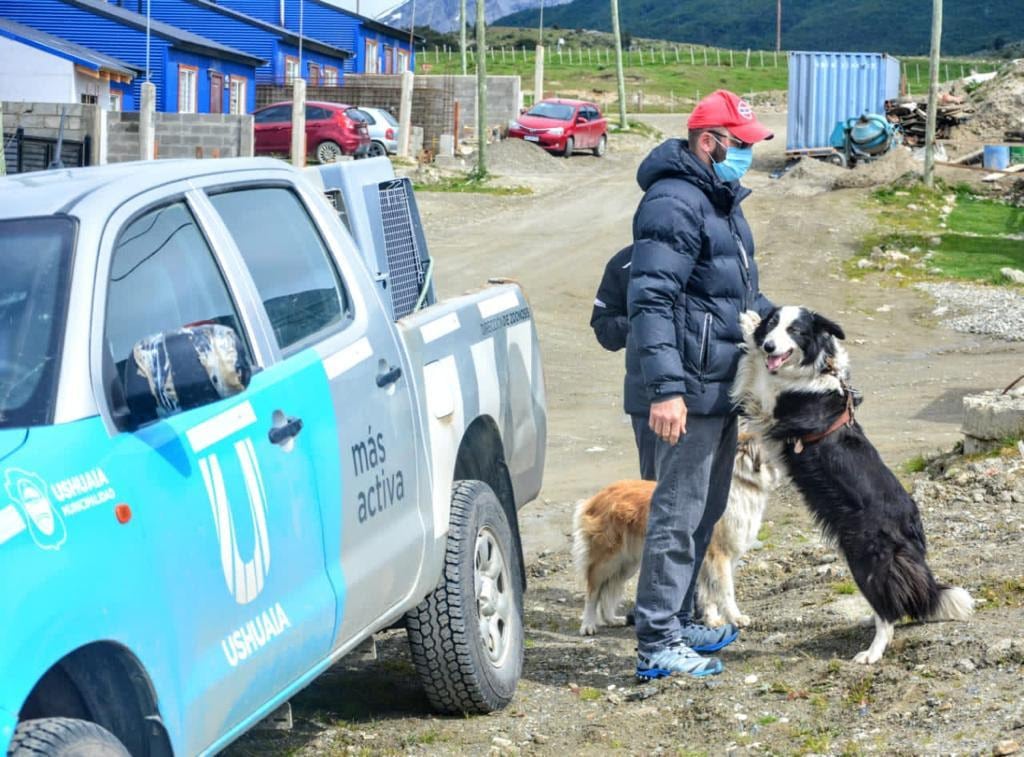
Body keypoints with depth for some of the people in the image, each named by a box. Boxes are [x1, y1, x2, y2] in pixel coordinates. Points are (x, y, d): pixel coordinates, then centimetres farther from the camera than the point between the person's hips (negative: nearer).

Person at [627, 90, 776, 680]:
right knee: (679, 514, -8)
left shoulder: (722, 201, 17)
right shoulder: (675, 204, -16)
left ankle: (678, 621, 29)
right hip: (689, 388, -10)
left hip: (720, 387, 10)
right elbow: (651, 300, -23)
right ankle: (657, 645, -4)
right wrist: (666, 388, -29)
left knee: (706, 512, 18)